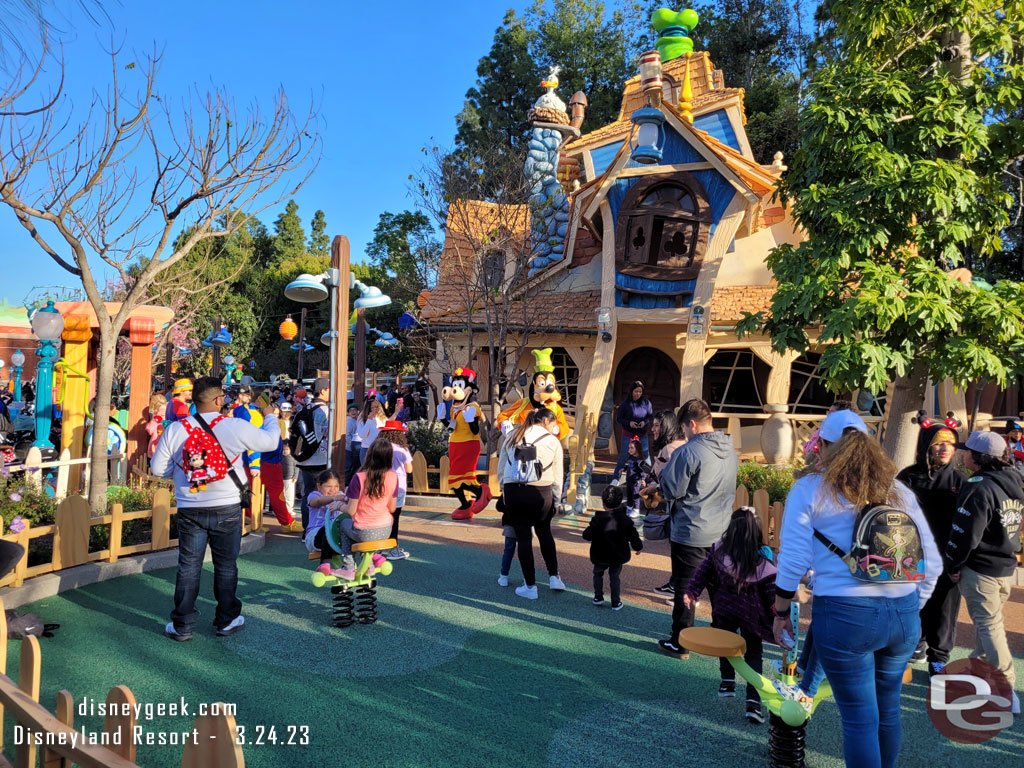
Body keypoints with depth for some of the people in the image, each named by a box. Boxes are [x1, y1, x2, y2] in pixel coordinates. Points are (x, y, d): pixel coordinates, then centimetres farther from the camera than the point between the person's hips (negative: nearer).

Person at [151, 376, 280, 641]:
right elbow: (270, 441, 1)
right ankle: (227, 620, 24)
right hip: (227, 509, -1)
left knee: (188, 566, 11)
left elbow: (158, 468, 1)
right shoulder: (236, 427, -12)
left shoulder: (175, 430, -5)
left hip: (190, 509, 1)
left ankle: (182, 625, 18)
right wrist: (270, 417, 21)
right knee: (226, 565, 13)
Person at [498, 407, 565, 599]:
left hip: (513, 490, 1)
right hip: (542, 492, 0)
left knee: (523, 536, 8)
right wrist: (555, 501, 15)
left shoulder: (512, 435, 11)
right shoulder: (553, 441, 5)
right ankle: (554, 577, 26)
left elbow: (501, 467, 11)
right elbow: (557, 477, 6)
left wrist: (504, 489, 19)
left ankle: (530, 587, 14)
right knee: (544, 532, 22)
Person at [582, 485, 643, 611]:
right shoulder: (625, 520, -7)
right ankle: (616, 603, 12)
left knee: (598, 573, 21)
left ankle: (598, 597, 20)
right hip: (618, 556, 2)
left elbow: (587, 536, -13)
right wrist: (638, 547, 18)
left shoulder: (597, 519, -15)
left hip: (600, 557, -2)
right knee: (615, 577, 14)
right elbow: (633, 536, 0)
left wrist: (587, 531, 10)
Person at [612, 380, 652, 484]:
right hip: (628, 434, -2)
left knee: (645, 455, 7)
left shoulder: (646, 403, -3)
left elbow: (651, 416, 6)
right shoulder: (625, 404, -8)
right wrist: (629, 423, -19)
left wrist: (645, 422, -14)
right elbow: (618, 418, -3)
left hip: (642, 434, 2)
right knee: (623, 456, 0)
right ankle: (616, 478, 12)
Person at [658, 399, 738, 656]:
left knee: (684, 590, 5)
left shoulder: (688, 452, -20)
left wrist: (662, 474, 2)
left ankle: (679, 643, 15)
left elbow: (672, 490, -16)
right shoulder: (730, 450, 4)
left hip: (690, 533, -7)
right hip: (721, 531, 7)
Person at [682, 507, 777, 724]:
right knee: (753, 653, 11)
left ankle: (727, 682, 37)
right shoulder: (762, 561, -19)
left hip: (724, 610, 2)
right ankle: (753, 701, 4)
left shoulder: (718, 551, -13)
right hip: (751, 614, -2)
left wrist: (691, 592, 3)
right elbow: (774, 592, -13)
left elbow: (702, 572, -6)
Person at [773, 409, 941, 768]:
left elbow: (793, 561, -6)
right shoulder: (899, 491, 10)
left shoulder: (810, 489, -3)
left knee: (860, 717, 7)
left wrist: (781, 613, 5)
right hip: (904, 617, 5)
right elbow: (931, 563, 11)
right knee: (887, 710, 21)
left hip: (843, 615, -5)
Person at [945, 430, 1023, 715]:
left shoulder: (979, 487, -21)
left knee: (989, 626, 0)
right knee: (989, 621, 20)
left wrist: (953, 566, -9)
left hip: (980, 568, -8)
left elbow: (965, 534, -20)